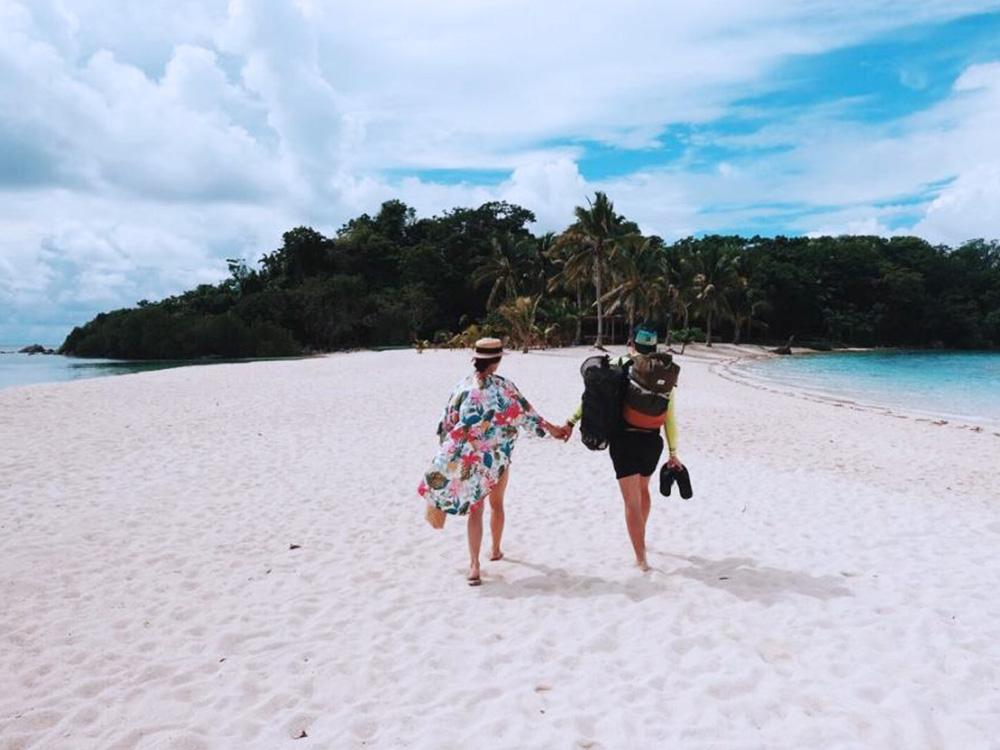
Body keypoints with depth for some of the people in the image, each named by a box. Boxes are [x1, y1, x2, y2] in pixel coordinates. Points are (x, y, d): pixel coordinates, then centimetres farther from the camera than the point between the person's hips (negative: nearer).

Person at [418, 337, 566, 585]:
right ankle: (496, 550, 37)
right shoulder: (503, 387, -11)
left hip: (469, 459, 0)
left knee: (475, 509, 4)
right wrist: (553, 429, 12)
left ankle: (474, 565, -6)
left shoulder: (462, 387, -7)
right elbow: (526, 415, -3)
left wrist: (449, 452, 11)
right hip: (498, 457, 0)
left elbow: (447, 424, -2)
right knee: (497, 504, 21)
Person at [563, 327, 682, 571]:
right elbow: (670, 417, 3)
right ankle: (640, 539, 45)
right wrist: (673, 453, 9)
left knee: (632, 501, 4)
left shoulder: (618, 365, -4)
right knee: (643, 490, 28)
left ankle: (641, 558, 5)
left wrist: (572, 422, -8)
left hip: (624, 441, -3)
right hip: (652, 441, 3)